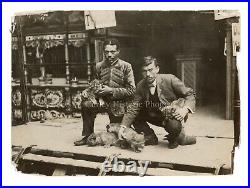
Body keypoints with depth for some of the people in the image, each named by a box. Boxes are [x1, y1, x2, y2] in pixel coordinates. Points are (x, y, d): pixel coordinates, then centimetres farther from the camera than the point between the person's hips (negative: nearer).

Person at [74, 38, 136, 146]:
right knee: (86, 104, -26)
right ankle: (88, 136, -8)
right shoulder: (99, 66, 1)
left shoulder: (126, 66, -9)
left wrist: (111, 90, -20)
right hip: (103, 101, 3)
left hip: (119, 105, -2)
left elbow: (131, 90, -12)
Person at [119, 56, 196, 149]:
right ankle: (151, 138, 4)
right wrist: (123, 127, -22)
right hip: (156, 116, 5)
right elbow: (133, 108, -10)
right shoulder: (141, 86, -7)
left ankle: (178, 137, 1)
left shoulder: (170, 79, -19)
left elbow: (190, 94, -12)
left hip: (174, 116, -4)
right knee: (135, 114, -11)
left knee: (173, 125, -37)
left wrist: (185, 109, -32)